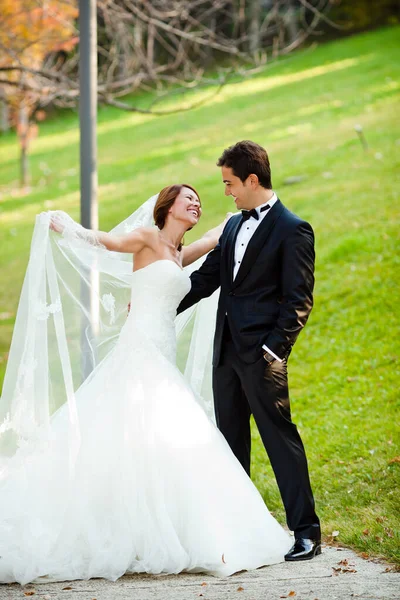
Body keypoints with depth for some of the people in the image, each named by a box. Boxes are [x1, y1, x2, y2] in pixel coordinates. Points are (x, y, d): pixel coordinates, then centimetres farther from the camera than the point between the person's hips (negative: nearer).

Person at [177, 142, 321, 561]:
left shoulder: (292, 230, -8)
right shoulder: (234, 225, 16)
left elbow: (299, 301, -12)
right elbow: (206, 278, 21)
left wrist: (274, 348, -19)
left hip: (261, 354, -8)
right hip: (227, 349, 8)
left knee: (280, 439, -7)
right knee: (231, 440, 12)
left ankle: (306, 533, -3)